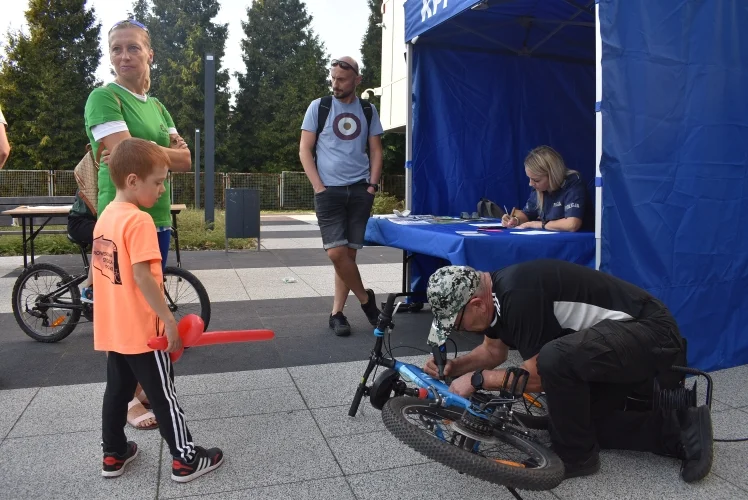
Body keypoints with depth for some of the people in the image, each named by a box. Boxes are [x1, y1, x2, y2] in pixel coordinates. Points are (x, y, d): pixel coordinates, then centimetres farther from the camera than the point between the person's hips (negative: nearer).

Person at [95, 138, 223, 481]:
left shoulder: (105, 217, 7)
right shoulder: (139, 220, -20)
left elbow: (109, 271, 13)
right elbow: (142, 276, -25)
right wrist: (169, 319, -20)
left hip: (112, 330, 9)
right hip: (142, 331, -8)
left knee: (117, 391, 19)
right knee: (163, 395, 3)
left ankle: (113, 454, 32)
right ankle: (185, 458, 15)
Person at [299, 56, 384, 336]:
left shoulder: (368, 110, 10)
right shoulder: (318, 107, 3)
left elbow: (376, 151, 13)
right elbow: (305, 150, 1)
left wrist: (372, 185, 0)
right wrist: (319, 187, -8)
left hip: (360, 190, 2)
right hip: (329, 190, -2)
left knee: (349, 252, 2)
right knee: (336, 252, -12)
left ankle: (337, 313, 13)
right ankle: (365, 298, 10)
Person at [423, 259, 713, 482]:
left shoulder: (518, 293, -29)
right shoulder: (494, 291, 1)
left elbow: (537, 377, -21)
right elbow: (494, 350, 17)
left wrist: (478, 380, -12)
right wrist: (454, 368, 3)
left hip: (651, 331, -10)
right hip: (628, 337, 10)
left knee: (555, 358, -33)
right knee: (580, 421, 14)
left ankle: (576, 457, -9)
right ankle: (677, 427, 12)